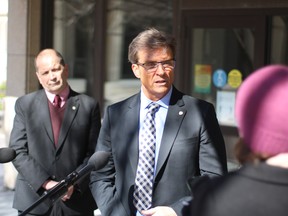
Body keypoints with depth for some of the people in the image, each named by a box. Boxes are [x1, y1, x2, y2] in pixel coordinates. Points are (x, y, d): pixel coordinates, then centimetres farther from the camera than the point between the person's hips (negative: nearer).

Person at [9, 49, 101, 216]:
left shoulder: (89, 105, 4)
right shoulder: (24, 104, 6)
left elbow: (94, 153, 2)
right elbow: (18, 152, 0)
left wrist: (74, 183, -12)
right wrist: (46, 183, -11)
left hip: (77, 201, 0)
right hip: (34, 200, 0)